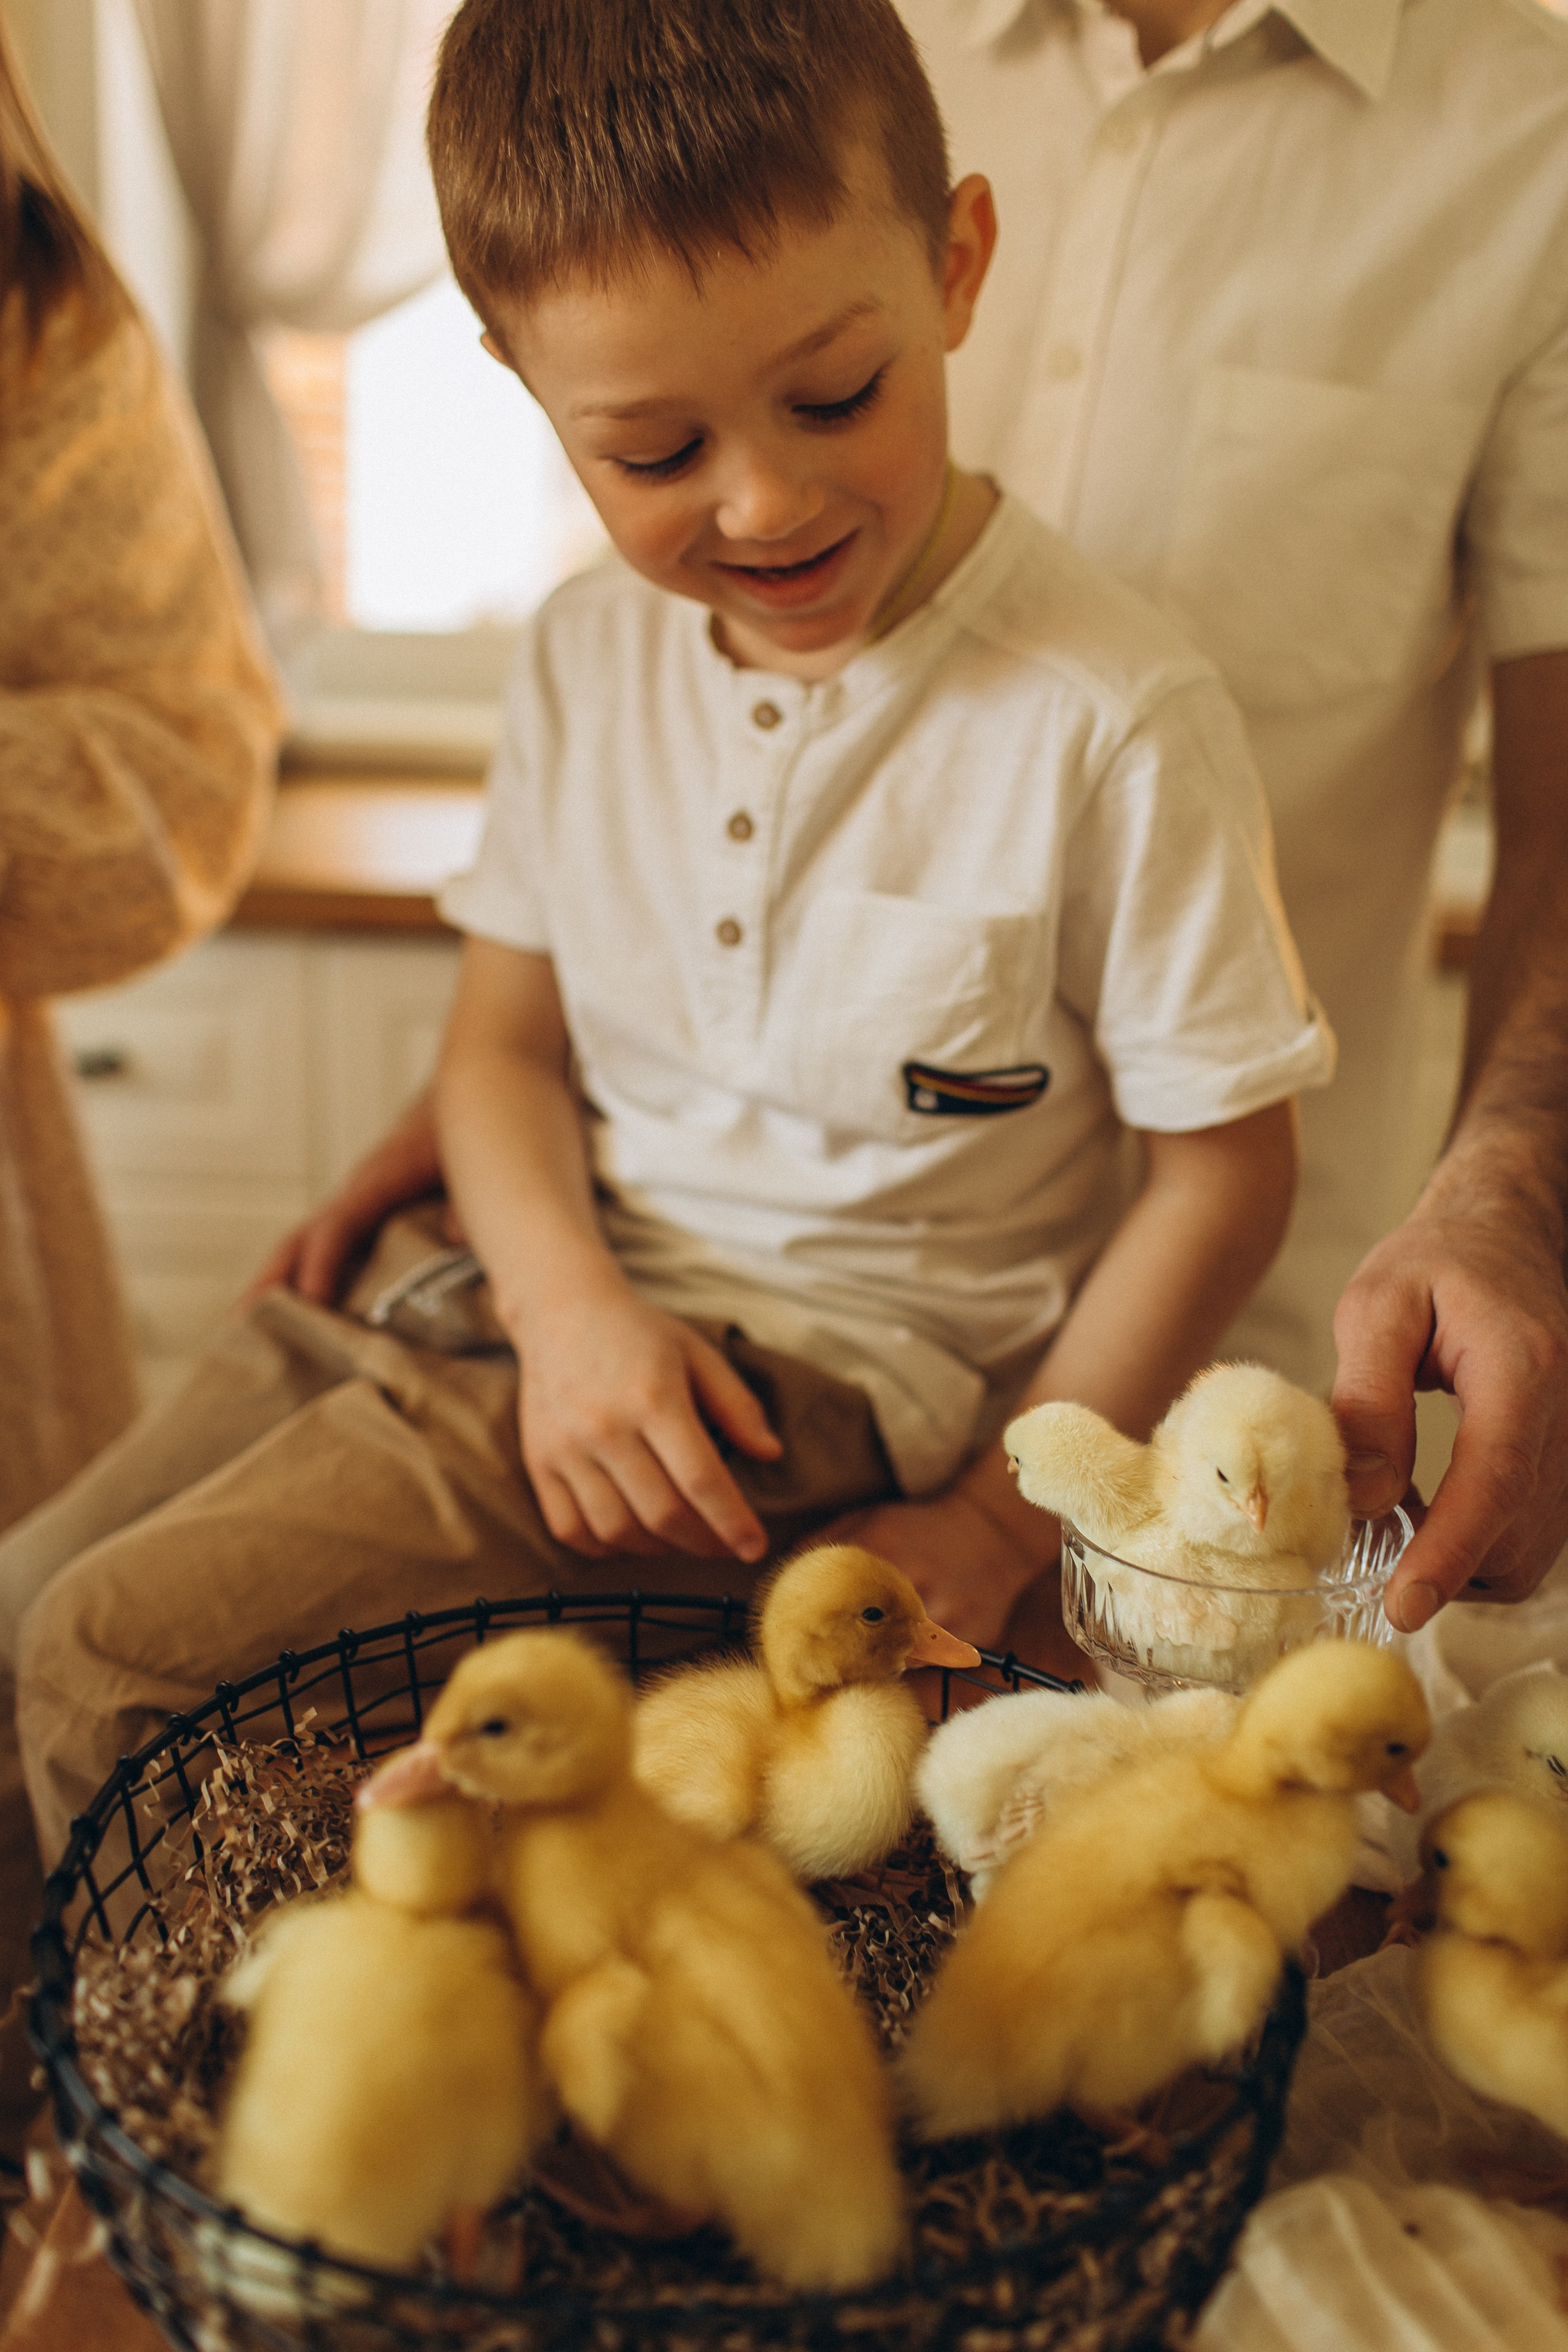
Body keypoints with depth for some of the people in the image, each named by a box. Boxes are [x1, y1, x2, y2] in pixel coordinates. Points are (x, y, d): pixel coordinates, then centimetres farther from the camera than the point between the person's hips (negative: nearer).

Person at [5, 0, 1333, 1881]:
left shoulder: (1114, 724, -17)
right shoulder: (585, 660, 2)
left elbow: (1225, 1168, -9)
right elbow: (506, 1035, 7)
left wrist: (991, 1533, -10)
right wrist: (567, 1300, -13)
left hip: (826, 1355, -6)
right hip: (568, 1288, 7)